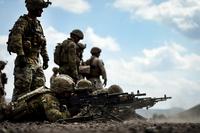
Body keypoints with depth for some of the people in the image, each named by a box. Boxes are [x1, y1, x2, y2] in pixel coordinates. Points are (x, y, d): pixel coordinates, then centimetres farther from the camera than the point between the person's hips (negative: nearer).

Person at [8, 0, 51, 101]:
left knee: (40, 87, 6)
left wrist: (45, 59, 20)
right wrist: (21, 55, -26)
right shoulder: (22, 22, -7)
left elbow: (43, 44, 25)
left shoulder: (38, 24, 20)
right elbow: (16, 39, -20)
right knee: (23, 87, -13)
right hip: (25, 60, -9)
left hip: (36, 60, 9)